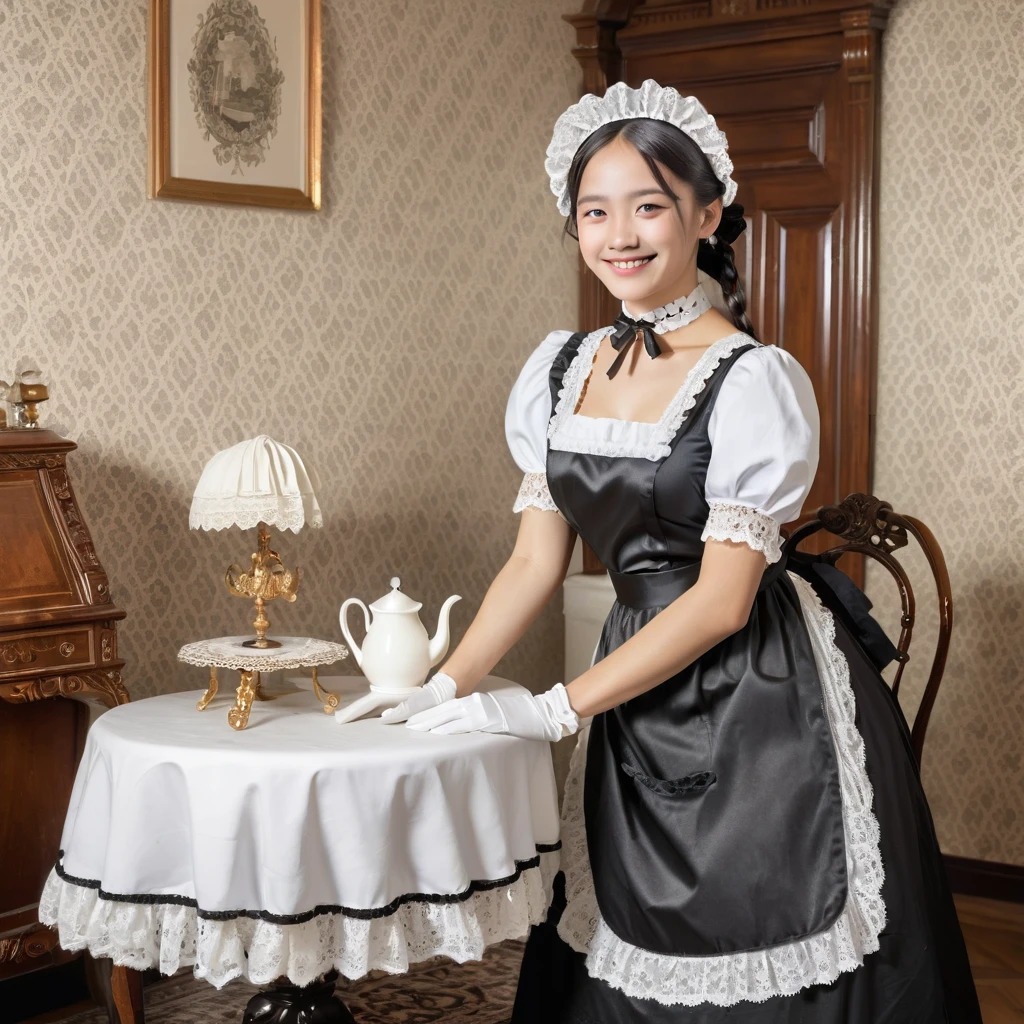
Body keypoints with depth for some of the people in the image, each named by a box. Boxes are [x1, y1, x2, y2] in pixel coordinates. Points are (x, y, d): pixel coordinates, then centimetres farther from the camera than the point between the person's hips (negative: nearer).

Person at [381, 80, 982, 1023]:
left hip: (766, 705, -5)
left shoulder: (755, 381, -16)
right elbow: (536, 563, 7)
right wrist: (446, 688, -6)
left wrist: (555, 710, -17)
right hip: (639, 709, 6)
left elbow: (722, 600, -18)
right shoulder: (560, 371, 4)